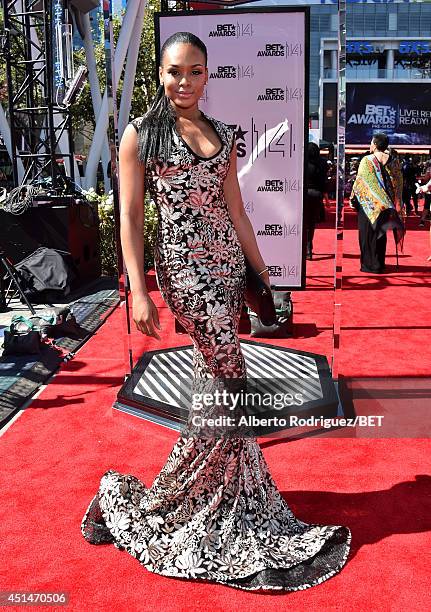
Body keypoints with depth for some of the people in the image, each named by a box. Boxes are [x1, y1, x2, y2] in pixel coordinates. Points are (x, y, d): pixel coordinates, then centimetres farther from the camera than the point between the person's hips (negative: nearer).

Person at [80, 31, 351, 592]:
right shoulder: (141, 134, 1)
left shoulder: (222, 135, 14)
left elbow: (236, 212, 15)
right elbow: (131, 216, -4)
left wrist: (263, 274, 12)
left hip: (228, 264, 6)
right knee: (229, 379, -10)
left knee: (212, 380, 8)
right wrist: (138, 291, -12)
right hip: (182, 266, -5)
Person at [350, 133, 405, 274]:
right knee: (380, 233, 14)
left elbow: (359, 182, -9)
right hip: (386, 204, 4)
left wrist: (353, 198, 3)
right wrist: (396, 202, 13)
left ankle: (370, 265, 8)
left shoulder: (367, 160, -13)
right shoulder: (393, 160, 0)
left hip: (368, 203, -4)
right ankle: (380, 265, 19)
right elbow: (399, 182, 5)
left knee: (367, 234, 6)